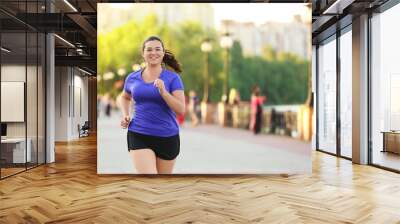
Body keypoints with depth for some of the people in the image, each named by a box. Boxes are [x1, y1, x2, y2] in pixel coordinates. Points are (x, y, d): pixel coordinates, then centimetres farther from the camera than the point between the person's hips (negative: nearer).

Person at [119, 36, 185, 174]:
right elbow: (125, 97, 25)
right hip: (139, 135, 0)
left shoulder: (173, 78, -5)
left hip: (167, 137, 0)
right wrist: (125, 116, 8)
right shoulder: (132, 78, 3)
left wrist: (163, 92, -26)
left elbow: (181, 110, -14)